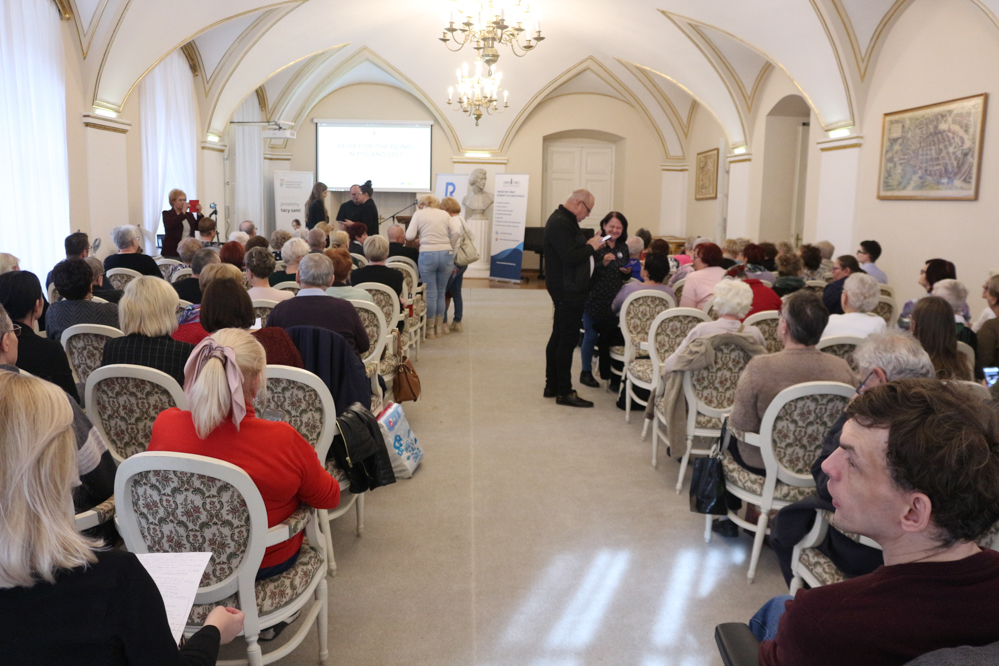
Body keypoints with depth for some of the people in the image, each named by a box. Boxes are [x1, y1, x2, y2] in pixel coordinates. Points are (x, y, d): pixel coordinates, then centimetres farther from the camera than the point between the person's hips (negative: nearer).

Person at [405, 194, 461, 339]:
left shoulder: (419, 214, 6)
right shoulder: (445, 214, 12)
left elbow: (409, 236, -3)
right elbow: (456, 232, -3)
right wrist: (450, 247, 10)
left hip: (427, 255, -2)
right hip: (446, 255, 2)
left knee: (430, 293, 5)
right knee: (441, 293, 13)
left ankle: (430, 330, 12)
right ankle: (439, 328, 20)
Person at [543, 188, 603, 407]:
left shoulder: (563, 220, 17)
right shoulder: (560, 223, -18)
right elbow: (571, 257, -26)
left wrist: (589, 245, 5)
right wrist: (591, 247, -12)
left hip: (566, 290, 11)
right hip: (568, 291, -11)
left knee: (558, 338, 15)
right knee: (568, 340, -6)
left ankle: (552, 385, 25)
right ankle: (564, 392, 0)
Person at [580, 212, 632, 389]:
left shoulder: (623, 248, 8)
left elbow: (626, 277, 16)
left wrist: (628, 272, -5)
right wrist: (603, 263, -27)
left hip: (615, 300, 5)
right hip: (595, 299, -5)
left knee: (611, 336, 11)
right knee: (591, 335, 4)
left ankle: (607, 372, 26)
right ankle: (586, 372, 19)